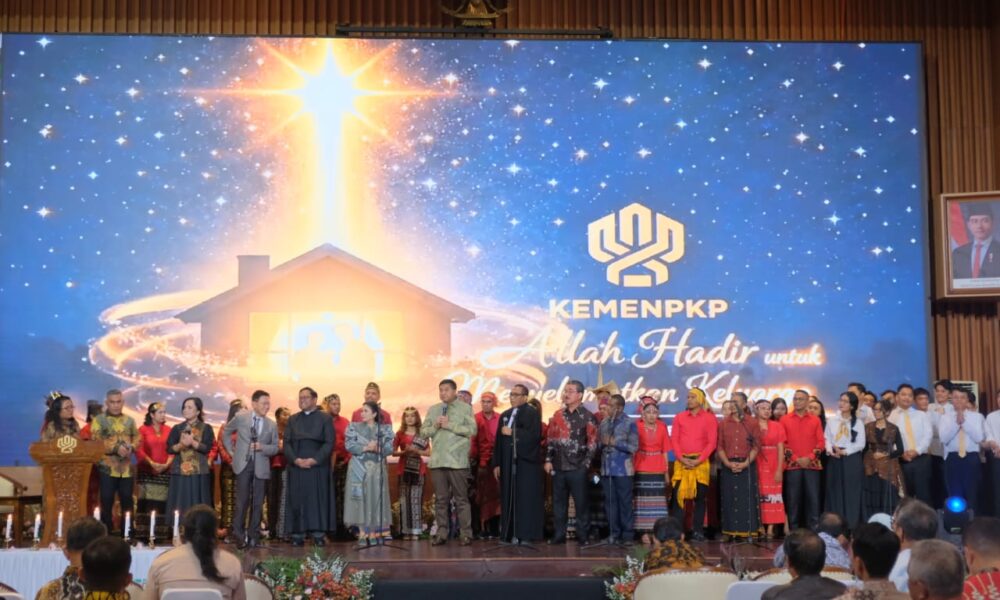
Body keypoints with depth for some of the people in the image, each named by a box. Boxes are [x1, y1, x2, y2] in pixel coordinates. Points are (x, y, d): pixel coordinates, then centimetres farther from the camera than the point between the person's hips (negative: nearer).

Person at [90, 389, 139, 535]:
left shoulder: (129, 421, 14)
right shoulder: (98, 420, 0)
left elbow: (137, 439, 12)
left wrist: (131, 447, -10)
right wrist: (116, 448, -19)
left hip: (126, 468, 4)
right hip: (107, 468, -4)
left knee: (127, 501, 8)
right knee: (106, 502, 1)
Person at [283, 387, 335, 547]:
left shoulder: (325, 418, 6)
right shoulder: (293, 419, 15)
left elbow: (330, 442, -2)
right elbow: (287, 443, 8)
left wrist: (314, 460, -13)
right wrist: (296, 460, -9)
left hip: (318, 466, -3)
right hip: (296, 466, 3)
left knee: (318, 500, -4)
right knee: (297, 500, -1)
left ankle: (318, 535, -3)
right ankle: (297, 536, 1)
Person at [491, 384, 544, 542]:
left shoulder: (532, 413, -3)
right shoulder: (505, 415, 17)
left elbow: (534, 435, -17)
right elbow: (499, 441, 16)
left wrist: (512, 432, -13)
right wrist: (496, 464, 10)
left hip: (527, 463, -6)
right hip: (508, 464, 6)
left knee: (527, 499, -5)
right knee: (509, 499, 5)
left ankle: (527, 534, -2)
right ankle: (510, 534, 8)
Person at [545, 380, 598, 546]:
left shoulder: (588, 417, -4)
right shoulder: (557, 415, 10)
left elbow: (593, 443, -4)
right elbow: (551, 439, 13)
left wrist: (586, 463, -9)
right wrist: (548, 460, 6)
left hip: (577, 468, -5)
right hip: (558, 466, 5)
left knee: (581, 503, 1)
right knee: (558, 502, 9)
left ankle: (583, 536, 9)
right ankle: (559, 535, 18)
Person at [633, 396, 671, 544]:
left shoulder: (662, 427, 5)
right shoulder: (637, 427, -2)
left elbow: (665, 451, 8)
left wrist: (667, 472, 6)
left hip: (658, 471, 2)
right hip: (641, 471, -2)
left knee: (657, 502, 2)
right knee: (643, 502, -2)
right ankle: (644, 532, 0)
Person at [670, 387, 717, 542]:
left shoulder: (709, 418, 4)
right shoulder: (679, 418, 10)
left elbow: (712, 442, -2)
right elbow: (674, 440, 4)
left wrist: (698, 460, -12)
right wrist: (681, 458, -10)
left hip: (701, 462, -1)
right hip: (681, 462, 1)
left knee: (700, 497, 2)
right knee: (678, 496, -4)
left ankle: (698, 531, 8)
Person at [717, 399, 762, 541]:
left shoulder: (752, 423, 3)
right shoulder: (723, 424, 8)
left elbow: (756, 445, -1)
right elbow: (719, 446, 5)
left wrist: (745, 463, -12)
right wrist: (728, 463, -9)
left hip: (747, 466, -1)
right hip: (728, 466, 1)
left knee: (748, 499, -2)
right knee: (729, 499, 1)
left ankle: (748, 531, 3)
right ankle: (729, 531, 5)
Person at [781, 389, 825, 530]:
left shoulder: (815, 420, 8)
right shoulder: (785, 420, 5)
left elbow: (821, 442, 5)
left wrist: (809, 457, -9)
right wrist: (796, 458, -8)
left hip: (812, 465, 1)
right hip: (792, 465, -1)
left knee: (813, 497, -1)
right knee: (793, 498, 0)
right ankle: (793, 530, 6)